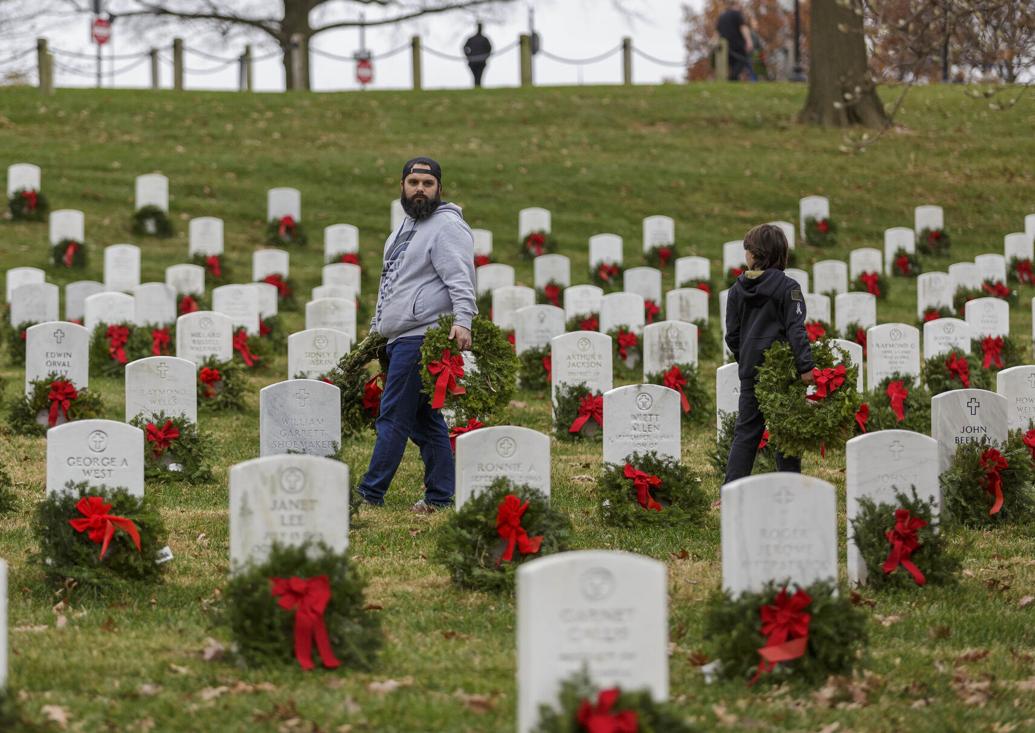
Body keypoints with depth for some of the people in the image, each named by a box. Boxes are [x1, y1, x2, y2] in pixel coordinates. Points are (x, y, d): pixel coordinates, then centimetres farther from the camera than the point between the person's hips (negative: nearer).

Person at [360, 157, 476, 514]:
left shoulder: (447, 227, -7)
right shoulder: (405, 229, 23)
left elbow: (460, 280, -19)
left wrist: (462, 320, -32)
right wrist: (375, 331, 29)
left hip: (421, 337, -10)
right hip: (398, 339, 10)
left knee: (393, 418, -9)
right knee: (424, 420, 9)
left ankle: (369, 495, -7)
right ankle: (440, 497, 11)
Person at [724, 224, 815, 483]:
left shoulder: (738, 289, 5)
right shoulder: (787, 287, -7)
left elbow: (732, 335, 8)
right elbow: (796, 329, -15)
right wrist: (805, 366, -19)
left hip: (750, 373, 4)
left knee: (746, 432, 8)